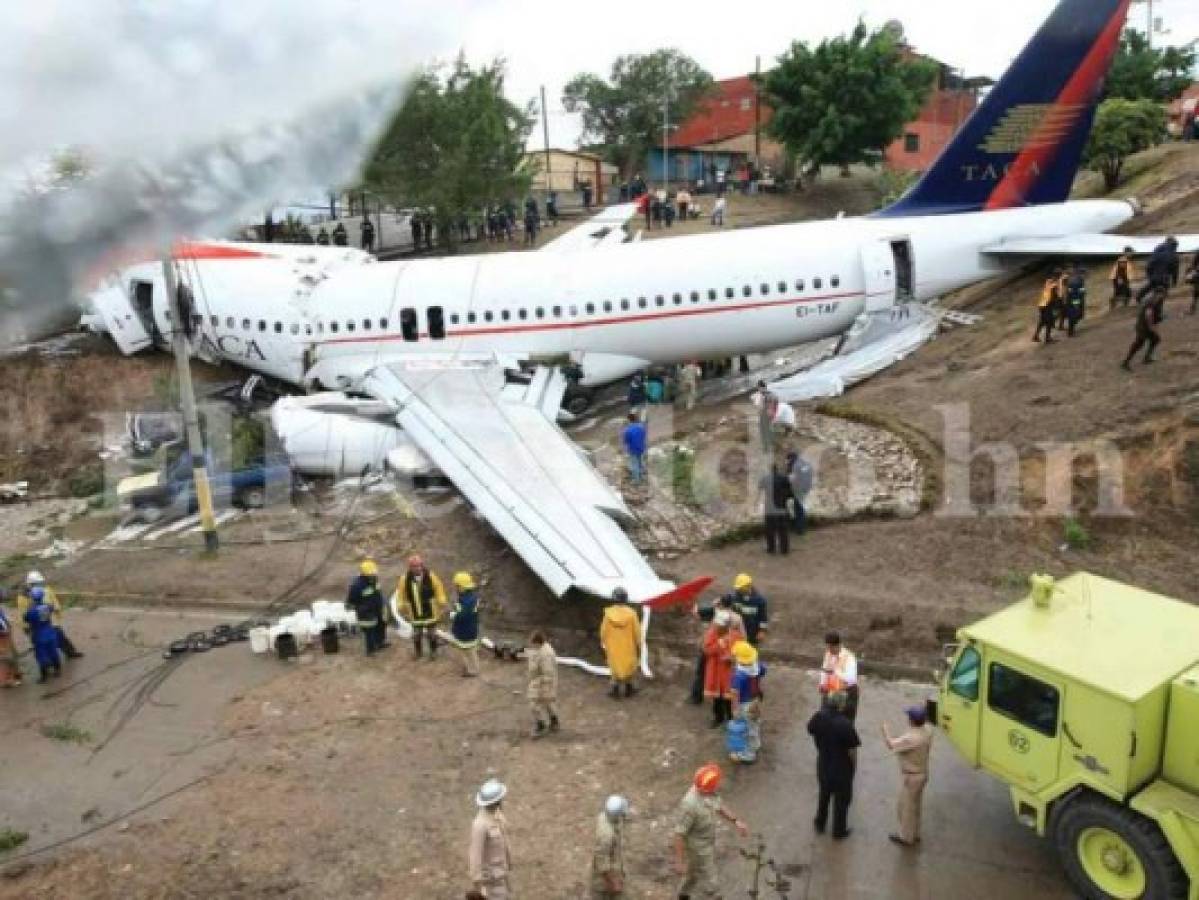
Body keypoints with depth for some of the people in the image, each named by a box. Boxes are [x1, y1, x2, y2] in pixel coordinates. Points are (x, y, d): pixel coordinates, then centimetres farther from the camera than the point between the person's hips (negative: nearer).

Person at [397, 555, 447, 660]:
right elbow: (402, 593, -1)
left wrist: (441, 602, -8)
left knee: (431, 631, 14)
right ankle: (417, 651, 37)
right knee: (416, 632, 18)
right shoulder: (405, 579, -13)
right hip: (415, 612, 1)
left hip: (430, 611, -1)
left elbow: (438, 588, -7)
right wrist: (402, 607, 2)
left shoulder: (430, 576, -17)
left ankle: (433, 651, 32)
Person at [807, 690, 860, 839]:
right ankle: (839, 831, 30)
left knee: (824, 794, 25)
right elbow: (852, 749, -20)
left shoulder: (819, 716, -15)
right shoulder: (845, 724, -30)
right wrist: (854, 763, -3)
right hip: (842, 767, -5)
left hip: (823, 764, 5)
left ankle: (820, 824, 40)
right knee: (842, 799, 16)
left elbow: (810, 730, 5)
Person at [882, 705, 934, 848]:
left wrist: (885, 730, -9)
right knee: (914, 805, 23)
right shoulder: (927, 730, -9)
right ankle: (914, 834, 37)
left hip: (911, 776, -8)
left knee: (906, 807, 9)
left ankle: (906, 838, 23)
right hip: (922, 773, 8)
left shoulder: (911, 738, -33)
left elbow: (892, 745, -24)